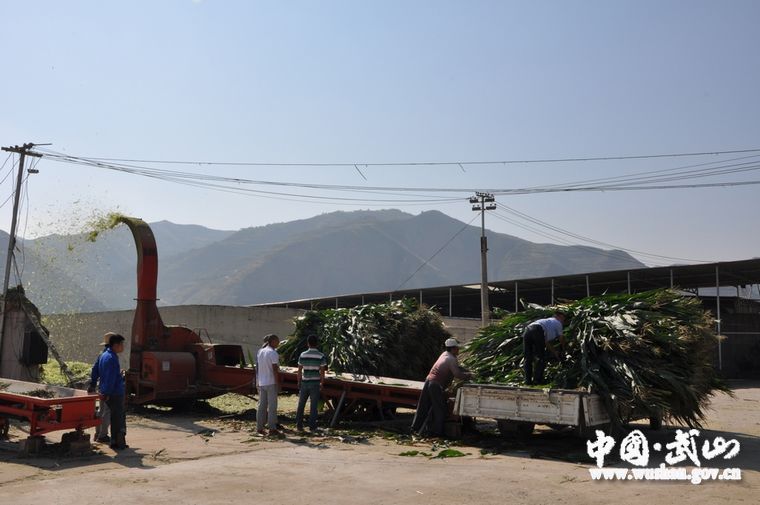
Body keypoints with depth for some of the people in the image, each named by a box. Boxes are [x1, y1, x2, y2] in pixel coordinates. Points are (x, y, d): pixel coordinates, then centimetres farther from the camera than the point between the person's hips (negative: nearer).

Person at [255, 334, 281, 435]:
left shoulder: (260, 352, 10)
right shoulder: (273, 353, -12)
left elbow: (257, 368, 13)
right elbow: (275, 370, -15)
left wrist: (257, 382, 17)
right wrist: (278, 384, -12)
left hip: (261, 383, 7)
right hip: (271, 382, -7)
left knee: (261, 405, 10)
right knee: (272, 406, -1)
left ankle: (259, 427, 11)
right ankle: (272, 428, 1)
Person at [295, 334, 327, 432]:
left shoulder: (303, 355, -3)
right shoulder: (321, 356, -8)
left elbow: (299, 370, 0)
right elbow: (322, 372, -7)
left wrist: (299, 382, 10)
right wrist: (322, 383, 4)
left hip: (304, 383, 2)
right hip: (315, 383, -1)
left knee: (301, 405, 13)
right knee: (313, 406, 5)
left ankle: (299, 425, 15)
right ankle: (312, 427, 7)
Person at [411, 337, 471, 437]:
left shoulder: (445, 354, 16)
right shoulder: (451, 359, -12)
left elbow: (457, 367, 26)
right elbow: (457, 374, -18)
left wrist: (467, 372, 16)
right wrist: (468, 376, -3)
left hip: (428, 381, 9)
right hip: (436, 385, -9)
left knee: (423, 407, 13)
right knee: (440, 409, 3)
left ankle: (415, 428, 18)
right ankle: (436, 431, 7)